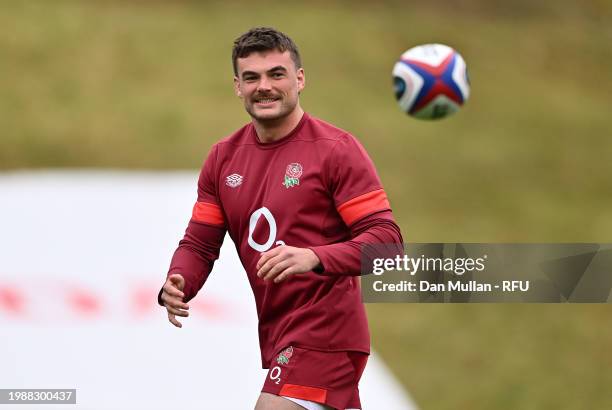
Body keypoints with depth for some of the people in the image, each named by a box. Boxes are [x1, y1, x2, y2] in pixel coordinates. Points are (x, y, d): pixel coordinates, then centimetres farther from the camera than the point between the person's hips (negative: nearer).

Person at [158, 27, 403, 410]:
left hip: (325, 333, -7)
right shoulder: (223, 158, 10)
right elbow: (200, 242, 12)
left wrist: (314, 257, -29)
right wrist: (177, 285, -10)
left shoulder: (336, 149, -9)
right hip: (273, 338, 7)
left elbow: (385, 236, -13)